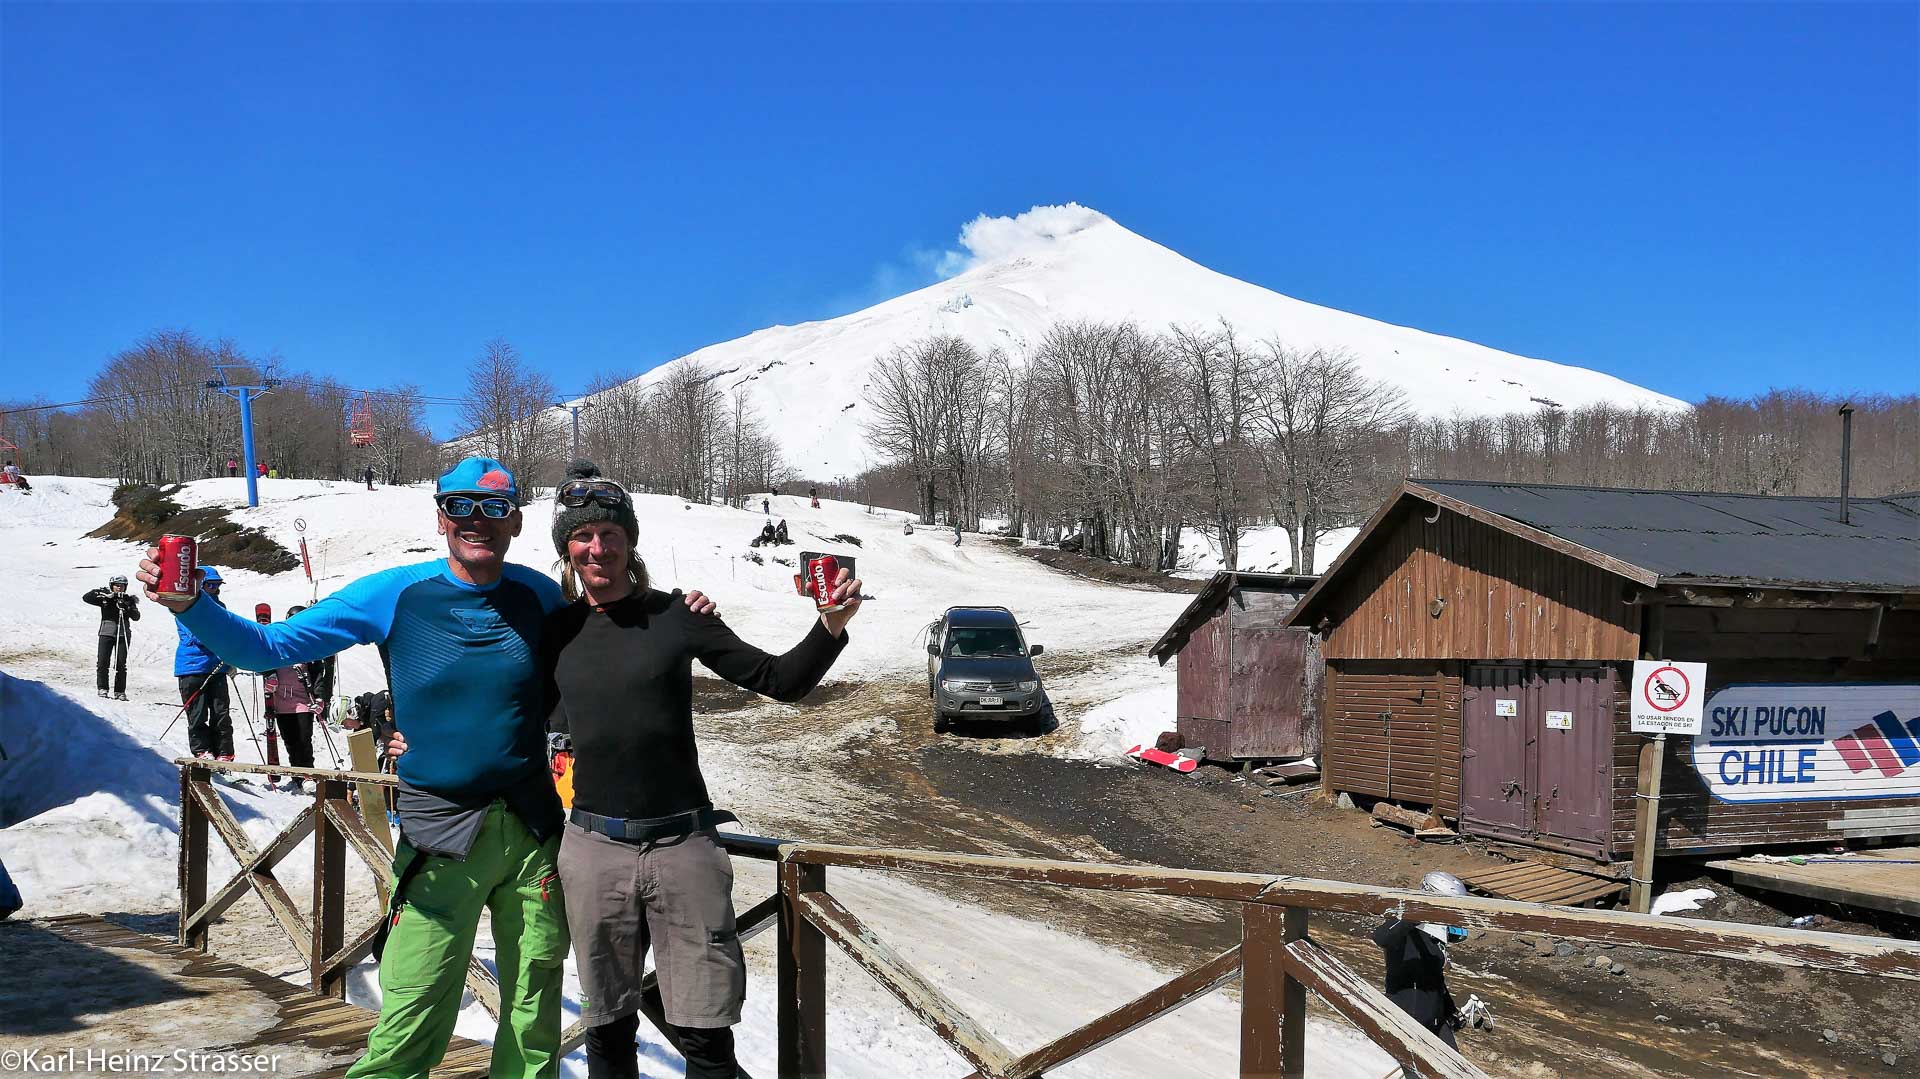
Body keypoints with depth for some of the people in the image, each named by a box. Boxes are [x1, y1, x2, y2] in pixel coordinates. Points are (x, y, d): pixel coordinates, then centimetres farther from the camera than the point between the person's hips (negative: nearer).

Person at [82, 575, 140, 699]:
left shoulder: (129, 600, 9)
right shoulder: (105, 598, 6)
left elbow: (136, 617, 0)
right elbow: (86, 598, -4)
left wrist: (126, 608, -16)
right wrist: (104, 596, -12)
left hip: (123, 634, 1)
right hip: (107, 632, -1)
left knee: (121, 663, -1)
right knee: (103, 662, -6)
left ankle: (120, 691, 3)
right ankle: (102, 688, 5)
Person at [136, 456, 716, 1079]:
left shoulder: (539, 596, 2)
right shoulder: (395, 595, -5)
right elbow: (269, 648, -4)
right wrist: (190, 607, -21)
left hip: (533, 829, 3)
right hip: (441, 834, -2)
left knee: (535, 1014, 13)